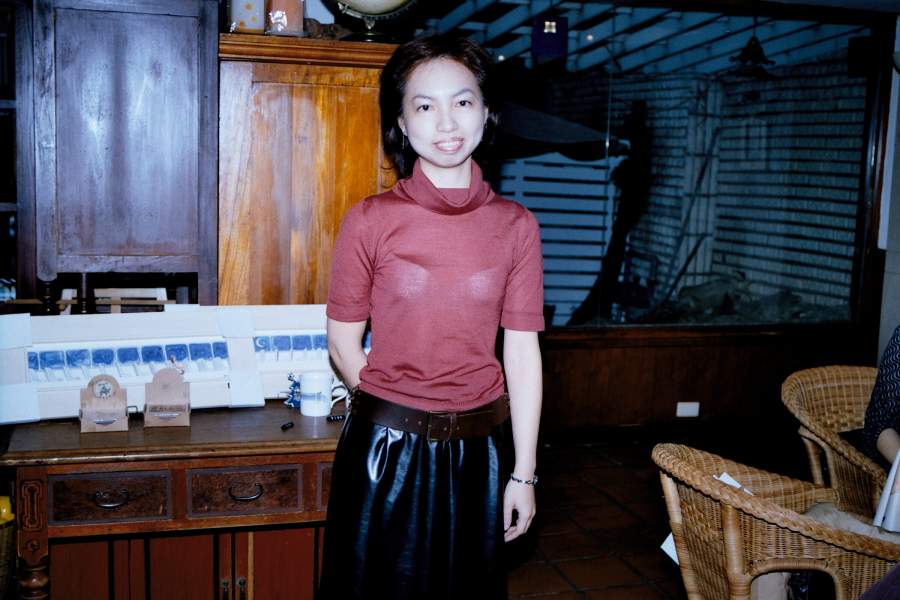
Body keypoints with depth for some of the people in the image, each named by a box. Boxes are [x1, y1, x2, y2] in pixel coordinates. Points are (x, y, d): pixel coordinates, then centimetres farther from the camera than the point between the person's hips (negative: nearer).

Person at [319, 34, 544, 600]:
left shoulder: (516, 225, -2)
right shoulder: (370, 220, -8)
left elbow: (523, 351, -2)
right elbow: (343, 341, 0)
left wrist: (523, 472, -2)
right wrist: (394, 409, 3)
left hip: (480, 447, 2)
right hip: (387, 446, -1)